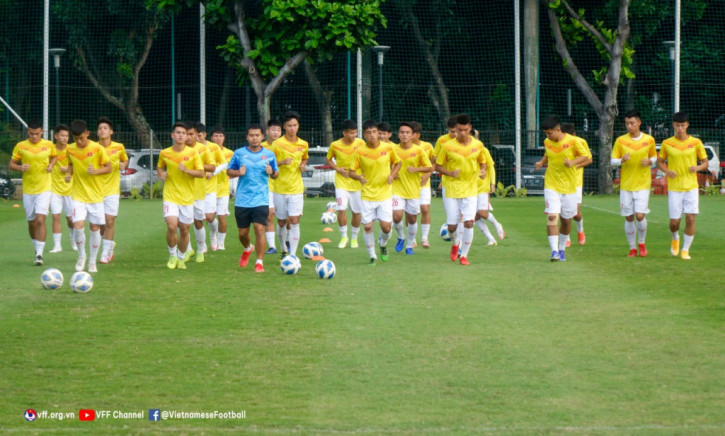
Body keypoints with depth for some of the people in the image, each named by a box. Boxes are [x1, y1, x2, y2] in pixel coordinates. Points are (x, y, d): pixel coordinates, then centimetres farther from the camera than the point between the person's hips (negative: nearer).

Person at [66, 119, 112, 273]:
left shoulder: (97, 149, -10)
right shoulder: (70, 149, 0)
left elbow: (109, 167, -4)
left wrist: (96, 171, -22)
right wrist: (69, 173, -3)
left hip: (96, 195, -1)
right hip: (78, 195, 1)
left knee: (95, 228, 3)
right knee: (78, 226, -15)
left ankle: (92, 261, 19)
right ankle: (81, 256, 9)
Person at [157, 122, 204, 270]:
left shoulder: (193, 152, -3)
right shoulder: (164, 153, 0)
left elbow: (201, 173, -4)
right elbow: (159, 167, 20)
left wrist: (186, 170, -20)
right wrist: (161, 174, -3)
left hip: (187, 197, 1)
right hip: (170, 196, -1)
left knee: (184, 230, 7)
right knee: (172, 226, -18)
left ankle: (181, 258, 28)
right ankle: (172, 255, 5)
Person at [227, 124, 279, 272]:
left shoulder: (269, 155, 4)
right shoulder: (239, 153, 3)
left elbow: (276, 174, 12)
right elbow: (229, 171, 8)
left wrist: (271, 172, -11)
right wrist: (238, 172, -13)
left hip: (261, 199, -1)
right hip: (242, 200, 1)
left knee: (259, 229, -14)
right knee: (243, 232, 9)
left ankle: (260, 262, -7)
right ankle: (248, 248, 43)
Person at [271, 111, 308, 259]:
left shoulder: (303, 145, 4)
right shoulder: (277, 144, -6)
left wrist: (303, 165, 1)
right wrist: (282, 162, -22)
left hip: (296, 189, 1)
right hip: (280, 189, -1)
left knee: (294, 221, -10)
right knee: (282, 222, 9)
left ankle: (293, 255, -11)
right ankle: (283, 250, 31)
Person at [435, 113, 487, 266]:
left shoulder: (478, 145, -1)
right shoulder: (447, 146, -7)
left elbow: (483, 161, 16)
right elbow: (438, 166, 1)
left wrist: (482, 171, -7)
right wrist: (450, 173, -18)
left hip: (470, 190, 1)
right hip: (451, 190, -1)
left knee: (469, 222, -14)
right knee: (452, 226, 1)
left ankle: (464, 255, 1)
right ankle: (455, 243, 36)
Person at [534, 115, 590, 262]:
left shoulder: (572, 141, -9)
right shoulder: (547, 142, 2)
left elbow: (585, 156, -2)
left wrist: (573, 162, -20)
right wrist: (541, 162, -2)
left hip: (569, 187, -1)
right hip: (551, 186, 1)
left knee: (566, 220, 10)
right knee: (552, 216, -17)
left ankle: (562, 249, 31)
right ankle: (554, 250, -18)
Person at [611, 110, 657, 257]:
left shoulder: (649, 140, 1)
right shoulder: (620, 141, -1)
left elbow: (654, 157, 15)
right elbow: (613, 162, 2)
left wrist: (649, 161, -8)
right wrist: (622, 160, -20)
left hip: (643, 184, -1)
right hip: (626, 184, 1)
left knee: (640, 215, -12)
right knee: (629, 218, 2)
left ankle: (642, 243, 12)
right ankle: (632, 248, 17)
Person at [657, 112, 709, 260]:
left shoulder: (696, 142, 0)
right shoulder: (667, 143, 1)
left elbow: (705, 162, 7)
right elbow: (660, 162, 11)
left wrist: (698, 167, -14)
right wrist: (667, 171, -9)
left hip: (691, 187, 0)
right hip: (674, 188, 0)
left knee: (690, 219, -8)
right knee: (674, 221, -1)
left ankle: (685, 249, 7)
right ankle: (675, 238, 33)